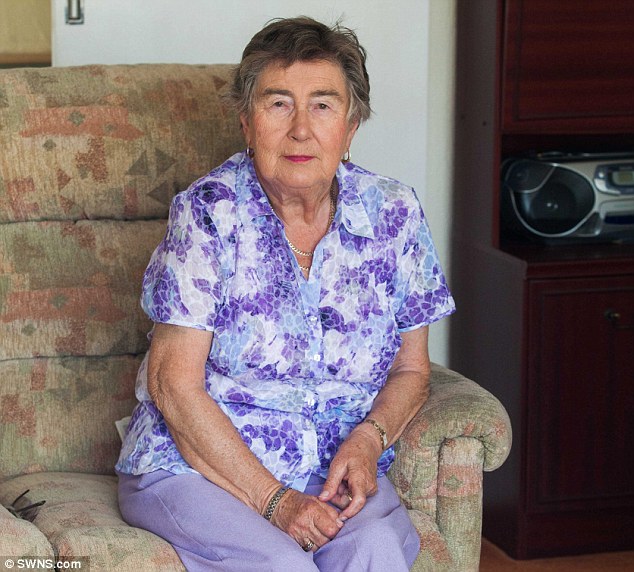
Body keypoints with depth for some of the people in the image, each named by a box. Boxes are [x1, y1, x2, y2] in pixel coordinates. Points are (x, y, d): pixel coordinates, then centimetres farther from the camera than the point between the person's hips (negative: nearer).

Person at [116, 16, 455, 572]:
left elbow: (410, 368, 12)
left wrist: (368, 439, -10)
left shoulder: (393, 214, 2)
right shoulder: (210, 213, -9)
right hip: (194, 467, -2)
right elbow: (174, 385, -11)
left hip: (336, 470, 3)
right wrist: (271, 500, -18)